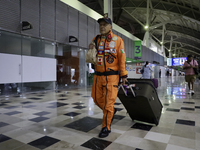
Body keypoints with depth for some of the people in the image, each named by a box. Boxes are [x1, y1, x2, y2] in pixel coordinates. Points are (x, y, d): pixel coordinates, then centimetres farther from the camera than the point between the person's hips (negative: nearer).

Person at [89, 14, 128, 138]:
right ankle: (111, 111, 40)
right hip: (98, 75, 5)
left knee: (109, 102, -1)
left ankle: (106, 128, 16)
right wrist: (91, 50, -5)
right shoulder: (95, 39, 10)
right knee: (97, 98, 13)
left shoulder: (118, 40, -2)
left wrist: (124, 75, -5)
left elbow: (122, 58, -3)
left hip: (111, 76, -5)